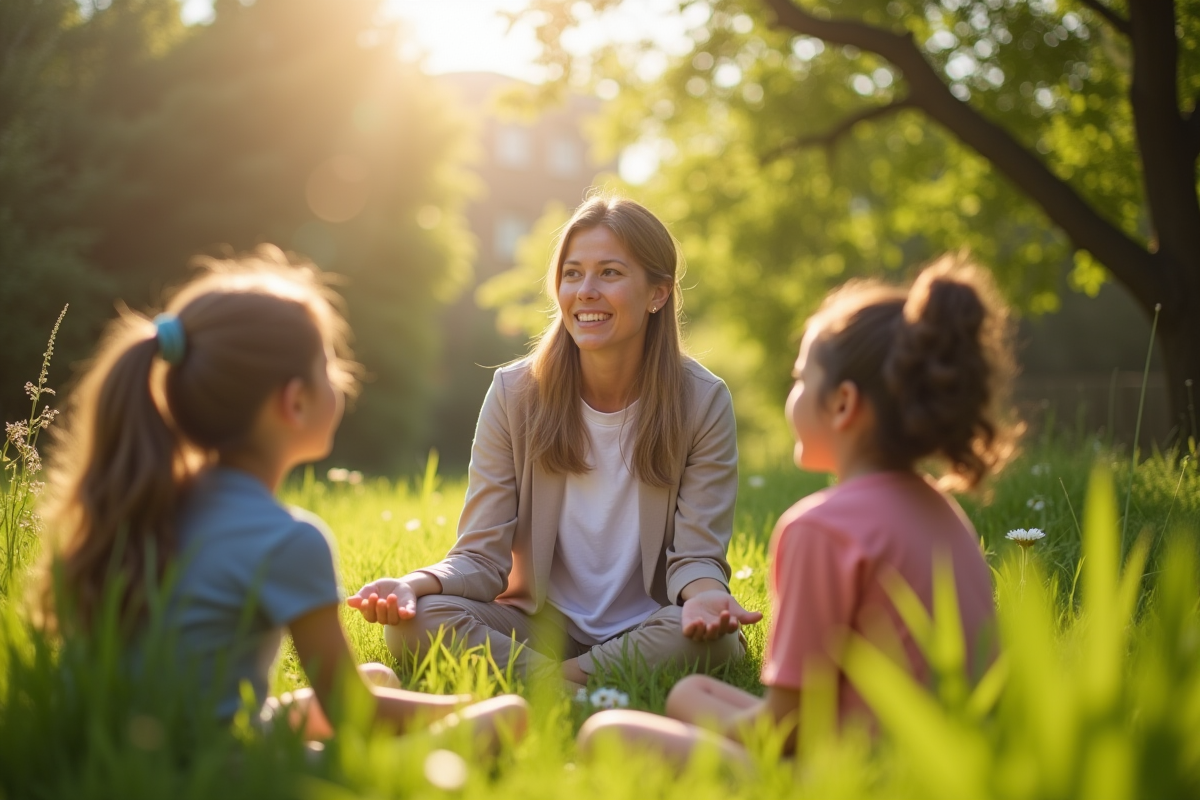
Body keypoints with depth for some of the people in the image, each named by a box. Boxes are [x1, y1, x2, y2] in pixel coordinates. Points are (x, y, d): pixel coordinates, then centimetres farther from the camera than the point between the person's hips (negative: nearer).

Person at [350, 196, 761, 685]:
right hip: (540, 625, 1)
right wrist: (416, 584, -29)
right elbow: (482, 556, -7)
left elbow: (696, 554, -9)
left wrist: (704, 592, -34)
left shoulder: (702, 402, -7)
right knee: (417, 619, -25)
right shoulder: (515, 393, -5)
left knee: (710, 637, -34)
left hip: (647, 632, -1)